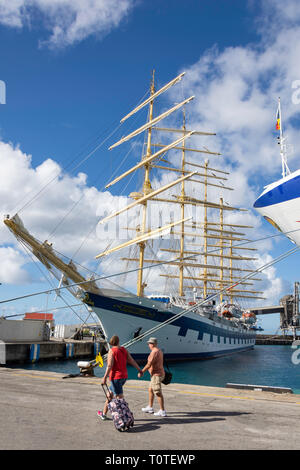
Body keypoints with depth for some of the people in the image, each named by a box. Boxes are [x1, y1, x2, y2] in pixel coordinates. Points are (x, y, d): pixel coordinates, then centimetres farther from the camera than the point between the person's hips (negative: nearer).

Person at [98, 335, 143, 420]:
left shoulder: (112, 351, -11)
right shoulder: (124, 350, 5)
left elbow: (109, 366, -18)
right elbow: (132, 361, 5)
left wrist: (104, 378, -16)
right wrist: (140, 370, 10)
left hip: (116, 377, -7)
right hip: (124, 376, 7)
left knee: (120, 397, -4)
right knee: (110, 394, 21)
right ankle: (104, 414, 30)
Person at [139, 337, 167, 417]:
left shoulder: (154, 352, -19)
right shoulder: (159, 351, 12)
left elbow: (149, 364, -21)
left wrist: (141, 372, -13)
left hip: (156, 375, -10)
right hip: (158, 374, 10)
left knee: (158, 393, -5)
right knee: (150, 390, 20)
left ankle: (162, 411, 0)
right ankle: (150, 408, 30)